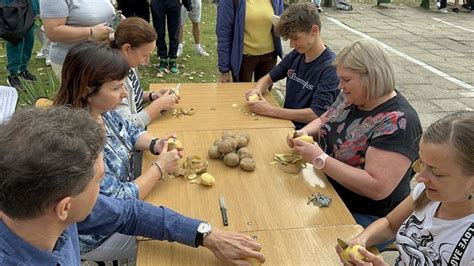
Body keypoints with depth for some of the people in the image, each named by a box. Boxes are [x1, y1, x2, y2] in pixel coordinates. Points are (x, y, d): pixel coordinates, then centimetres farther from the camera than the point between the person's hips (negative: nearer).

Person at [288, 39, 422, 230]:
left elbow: (377, 188, -30)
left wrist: (319, 159, -28)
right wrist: (304, 132, -3)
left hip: (365, 216, -7)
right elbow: (324, 120, 19)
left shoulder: (398, 122, -24)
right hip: (327, 192, 8)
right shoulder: (352, 97, 1)